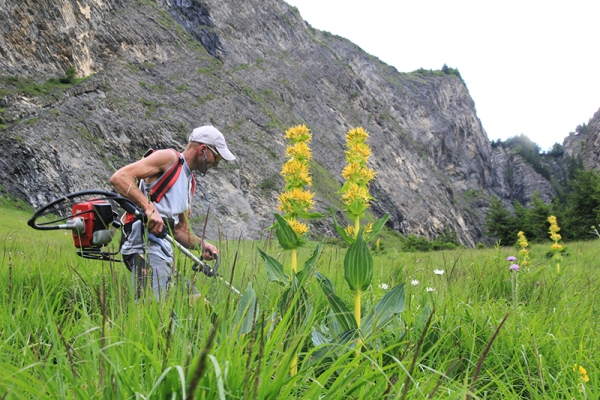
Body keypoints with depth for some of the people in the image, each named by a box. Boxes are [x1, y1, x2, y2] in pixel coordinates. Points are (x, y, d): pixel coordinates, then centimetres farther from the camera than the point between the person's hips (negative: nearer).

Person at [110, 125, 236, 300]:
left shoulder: (190, 182, 25)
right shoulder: (169, 158, -1)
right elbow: (118, 177, -13)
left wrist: (202, 244, 9)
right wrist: (149, 207, -23)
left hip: (166, 258, 9)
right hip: (147, 250, -9)